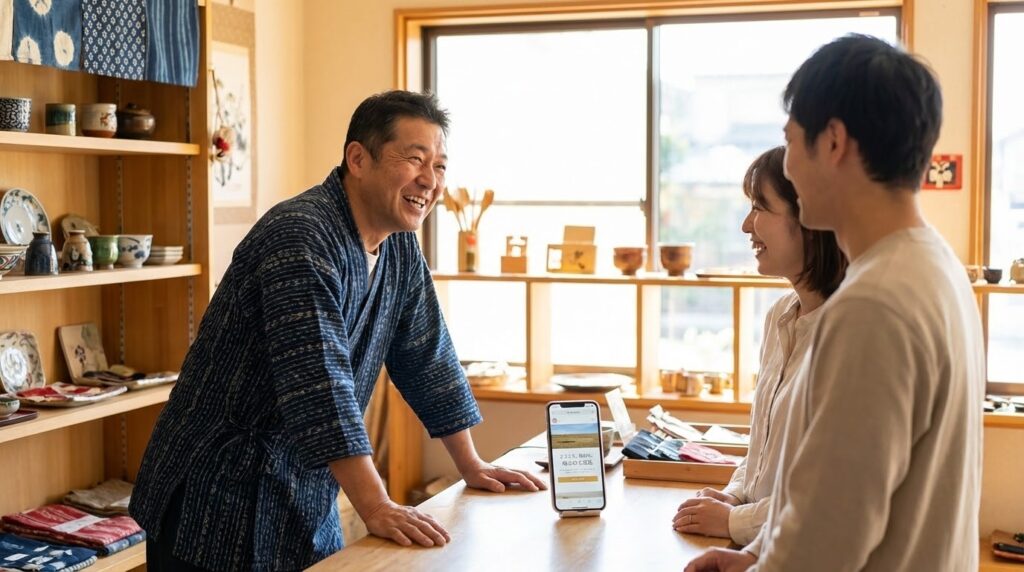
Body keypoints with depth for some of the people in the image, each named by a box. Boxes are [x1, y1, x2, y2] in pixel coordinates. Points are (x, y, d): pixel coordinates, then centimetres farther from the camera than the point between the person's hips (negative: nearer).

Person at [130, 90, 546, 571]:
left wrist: (471, 466, 13)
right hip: (220, 501, -8)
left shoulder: (400, 248, 5)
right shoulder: (302, 237, -23)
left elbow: (428, 358, 13)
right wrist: (375, 508, -33)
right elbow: (319, 382, -31)